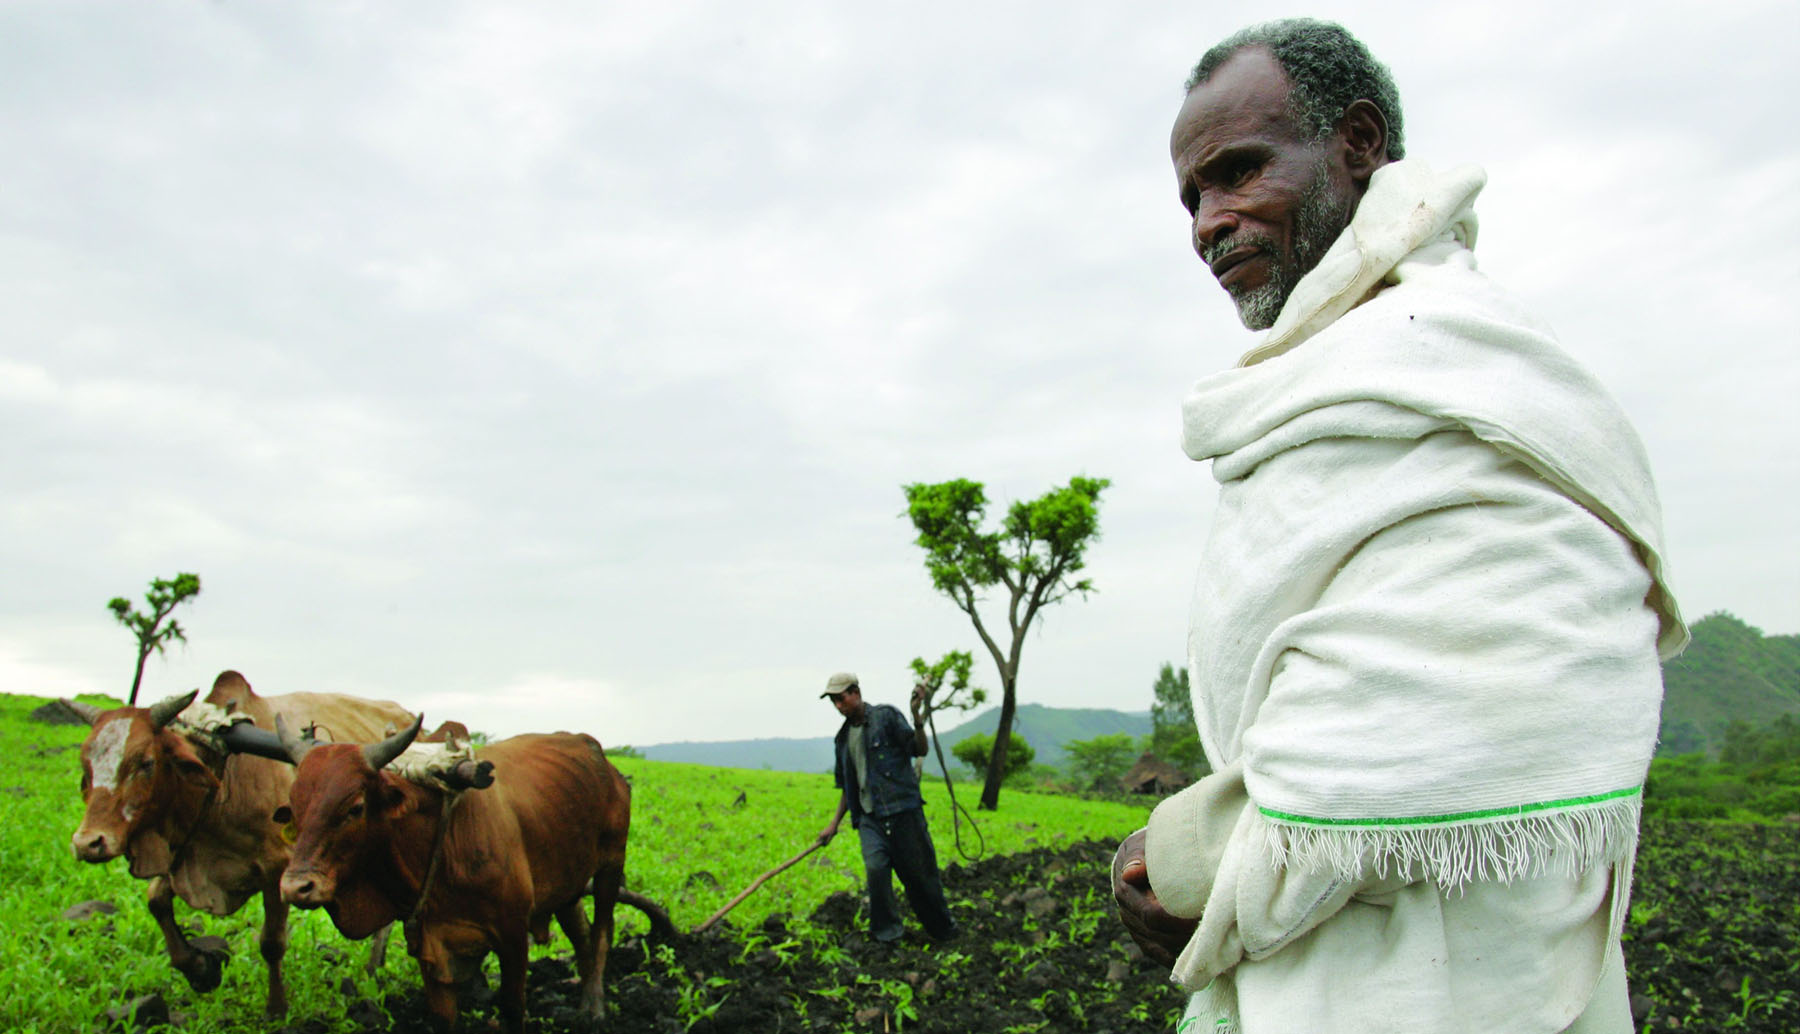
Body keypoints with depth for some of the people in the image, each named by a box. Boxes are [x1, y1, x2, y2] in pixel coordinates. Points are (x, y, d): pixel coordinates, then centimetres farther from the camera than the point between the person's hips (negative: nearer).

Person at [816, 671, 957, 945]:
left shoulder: (886, 716, -1)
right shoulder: (844, 737, 16)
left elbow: (920, 750, -7)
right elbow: (846, 786, 23)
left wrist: (916, 717, -22)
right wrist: (834, 824, 18)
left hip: (903, 810, -4)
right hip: (870, 817, 4)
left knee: (919, 872, 2)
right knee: (875, 867, -17)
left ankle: (943, 930, 22)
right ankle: (885, 935, -4)